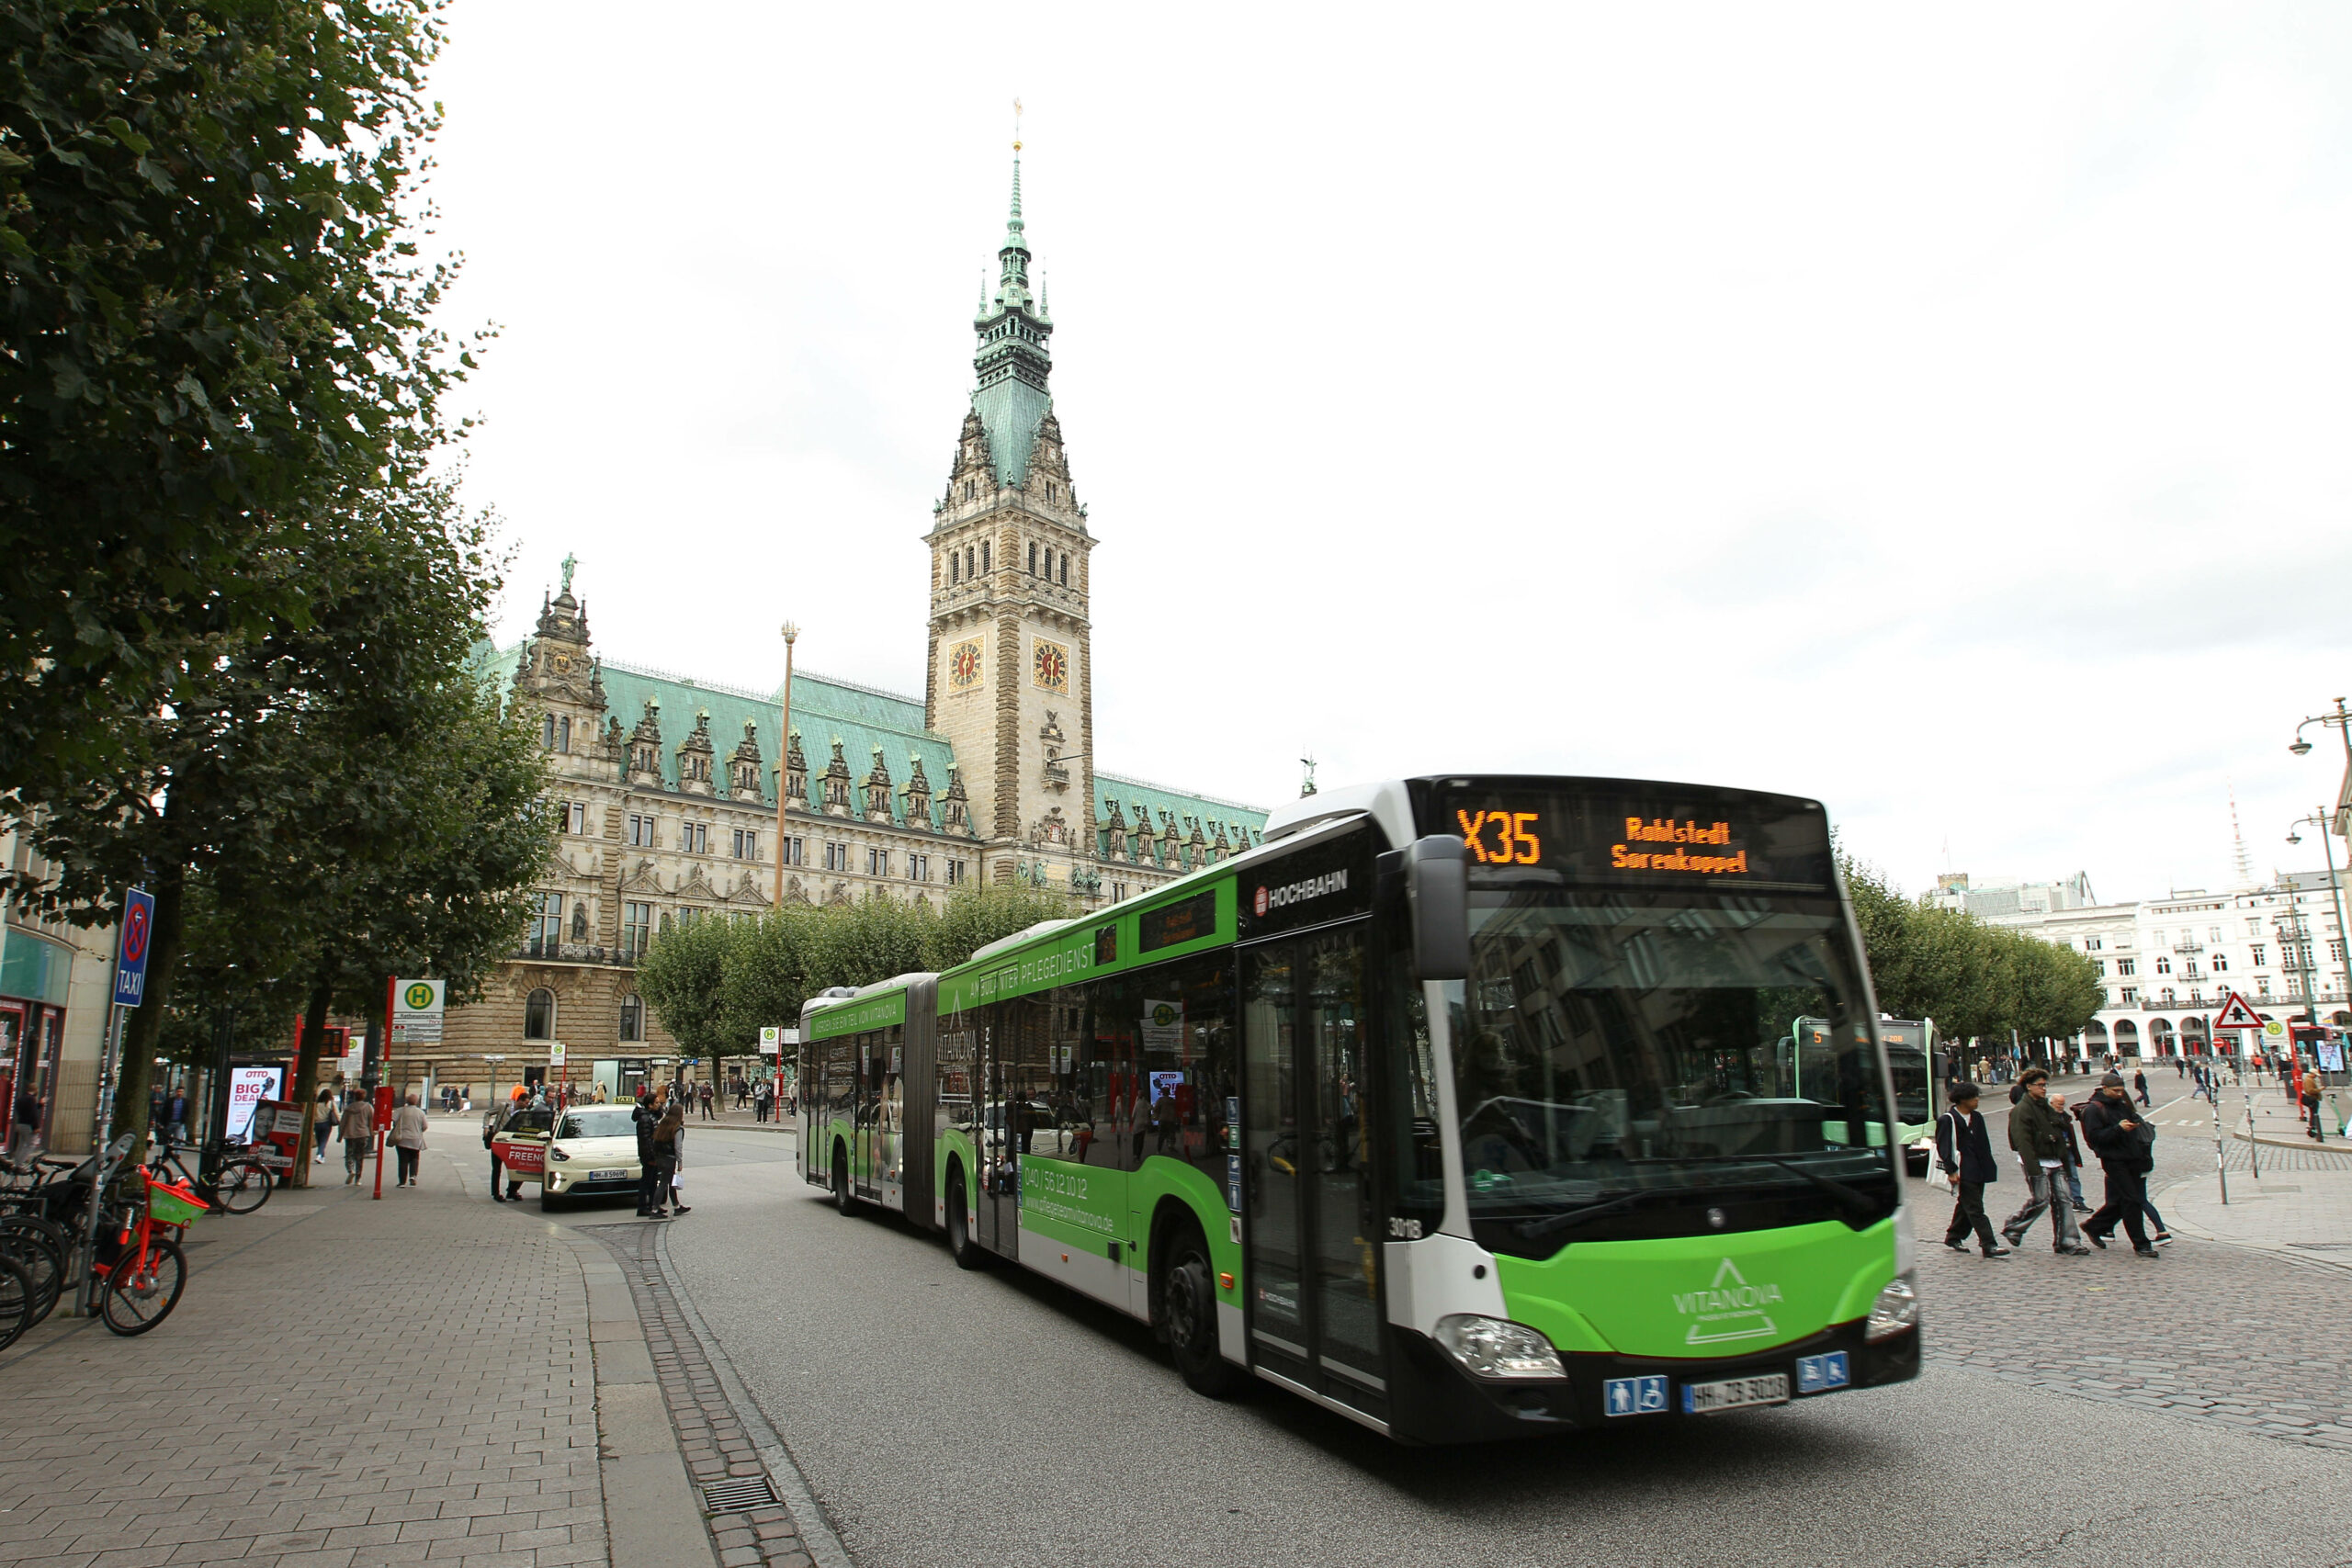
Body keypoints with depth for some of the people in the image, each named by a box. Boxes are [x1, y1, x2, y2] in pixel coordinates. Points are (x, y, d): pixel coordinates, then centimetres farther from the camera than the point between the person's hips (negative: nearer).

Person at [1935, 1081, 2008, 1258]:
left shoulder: (1977, 1118, 14)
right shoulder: (1947, 1120, -10)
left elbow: (1984, 1144, 19)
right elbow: (1943, 1148, -12)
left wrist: (1988, 1168, 14)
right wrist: (1951, 1170, -17)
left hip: (1978, 1171, 8)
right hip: (1963, 1173, -8)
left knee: (1966, 1206, 14)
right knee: (1975, 1209, -8)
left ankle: (1954, 1237, 27)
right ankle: (1989, 1245, -10)